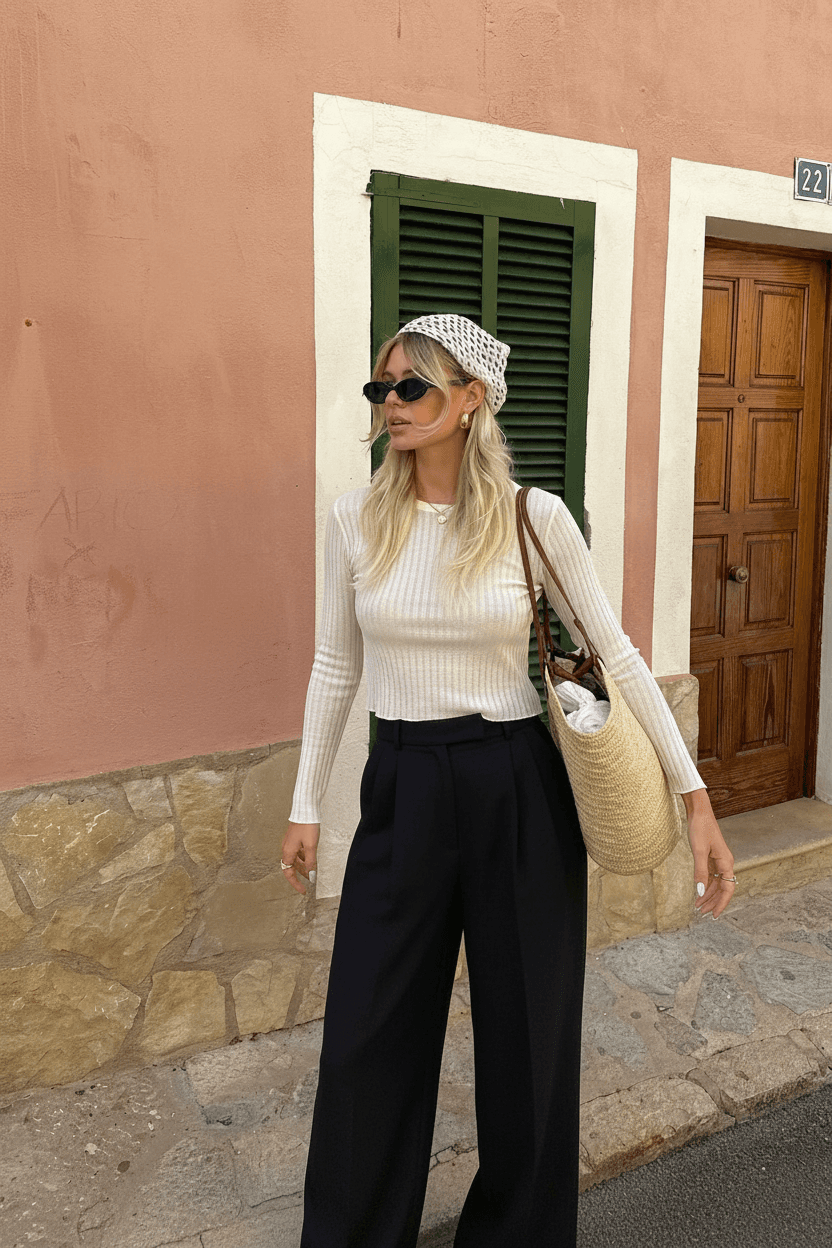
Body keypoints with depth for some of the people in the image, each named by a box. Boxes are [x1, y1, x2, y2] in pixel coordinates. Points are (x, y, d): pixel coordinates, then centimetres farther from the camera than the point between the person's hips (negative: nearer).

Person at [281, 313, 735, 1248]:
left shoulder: (534, 516, -8)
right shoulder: (355, 519, -1)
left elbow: (616, 656, -3)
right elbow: (335, 666, 7)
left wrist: (696, 800, -3)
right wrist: (305, 804, 10)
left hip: (519, 790, -1)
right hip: (403, 791, 2)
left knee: (528, 1031, 14)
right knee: (369, 1032, 11)